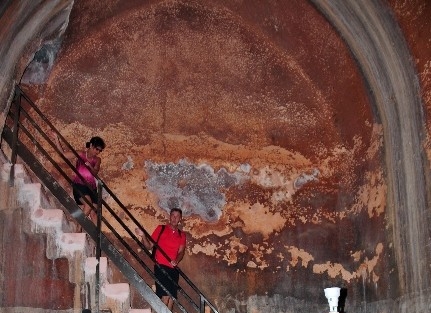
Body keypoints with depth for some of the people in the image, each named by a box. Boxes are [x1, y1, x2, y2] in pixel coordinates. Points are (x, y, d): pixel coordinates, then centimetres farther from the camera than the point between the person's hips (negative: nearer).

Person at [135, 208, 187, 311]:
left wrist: (176, 260, -18)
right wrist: (143, 236, -16)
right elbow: (149, 246, 2)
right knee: (165, 296, -15)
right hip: (161, 267, -4)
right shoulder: (161, 229, 4)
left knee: (172, 296, 3)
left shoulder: (182, 235, 14)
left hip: (173, 268, 4)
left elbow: (181, 251, 2)